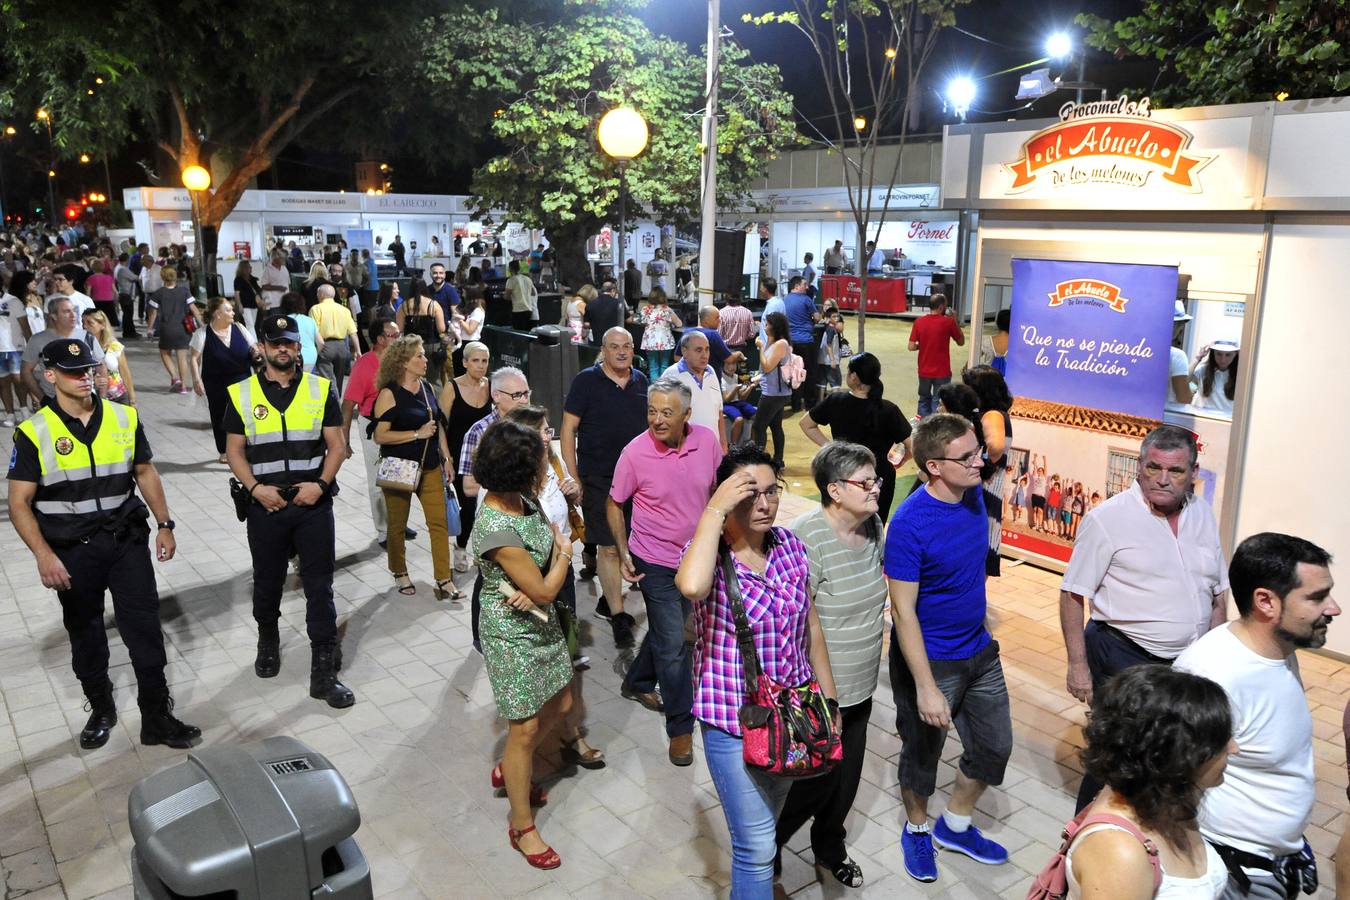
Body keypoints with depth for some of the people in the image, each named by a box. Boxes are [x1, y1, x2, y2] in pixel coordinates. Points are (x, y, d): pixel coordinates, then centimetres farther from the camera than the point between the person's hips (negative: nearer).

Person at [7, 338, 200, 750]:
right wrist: (43, 555, -19)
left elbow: (145, 472, 10)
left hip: (127, 541, 1)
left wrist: (164, 525, 5)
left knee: (145, 631, 1)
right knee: (86, 636, 15)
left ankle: (157, 718, 11)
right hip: (72, 552, -1)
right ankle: (101, 710, 34)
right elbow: (19, 504, -8)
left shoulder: (125, 418, 0)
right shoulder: (33, 433, -8)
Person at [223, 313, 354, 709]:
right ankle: (267, 641, 45)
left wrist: (321, 484, -13)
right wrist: (255, 488, -12)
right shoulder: (243, 394, 2)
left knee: (320, 588, 0)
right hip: (266, 506, 1)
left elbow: (336, 445, 2)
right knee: (267, 583, 17)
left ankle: (324, 672, 8)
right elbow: (234, 451, 4)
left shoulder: (320, 390, 1)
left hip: (314, 504, -1)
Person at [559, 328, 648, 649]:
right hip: (598, 479, -5)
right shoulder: (586, 381, -7)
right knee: (609, 547, -4)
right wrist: (573, 478, -11)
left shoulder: (640, 381, 7)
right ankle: (618, 617, 5)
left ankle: (608, 600, 31)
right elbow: (568, 430, -7)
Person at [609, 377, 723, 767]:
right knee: (672, 643, 1)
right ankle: (681, 727, 17)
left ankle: (637, 683, 49)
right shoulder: (635, 453, -20)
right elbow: (615, 504, -5)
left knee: (666, 629, 23)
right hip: (655, 562, -4)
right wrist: (623, 553, -10)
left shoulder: (707, 441, -11)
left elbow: (718, 489, 6)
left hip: (696, 557, 5)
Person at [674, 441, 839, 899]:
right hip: (733, 724, -5)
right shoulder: (709, 554, -19)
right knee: (757, 844, 4)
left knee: (766, 827, 25)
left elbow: (810, 628, 7)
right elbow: (691, 587, -45)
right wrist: (715, 509, -35)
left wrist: (829, 699, 10)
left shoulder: (791, 546, -4)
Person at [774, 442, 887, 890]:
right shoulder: (808, 539, -25)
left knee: (846, 778, 20)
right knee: (817, 782, 6)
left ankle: (830, 849, 46)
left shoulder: (872, 525, 0)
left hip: (860, 686, 7)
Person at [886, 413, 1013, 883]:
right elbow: (903, 610, -24)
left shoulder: (974, 494, -6)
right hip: (930, 660, -7)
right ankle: (917, 829, 42)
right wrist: (926, 687, -25)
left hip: (980, 651, 7)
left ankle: (955, 826, 42)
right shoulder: (910, 523, -27)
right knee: (922, 753, 15)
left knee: (995, 747, 18)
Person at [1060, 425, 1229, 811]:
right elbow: (1072, 594, -12)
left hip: (1189, 662, 6)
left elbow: (1218, 593, 14)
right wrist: (1078, 665, -14)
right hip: (1124, 659, -6)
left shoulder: (1203, 514, 4)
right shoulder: (1107, 519, -15)